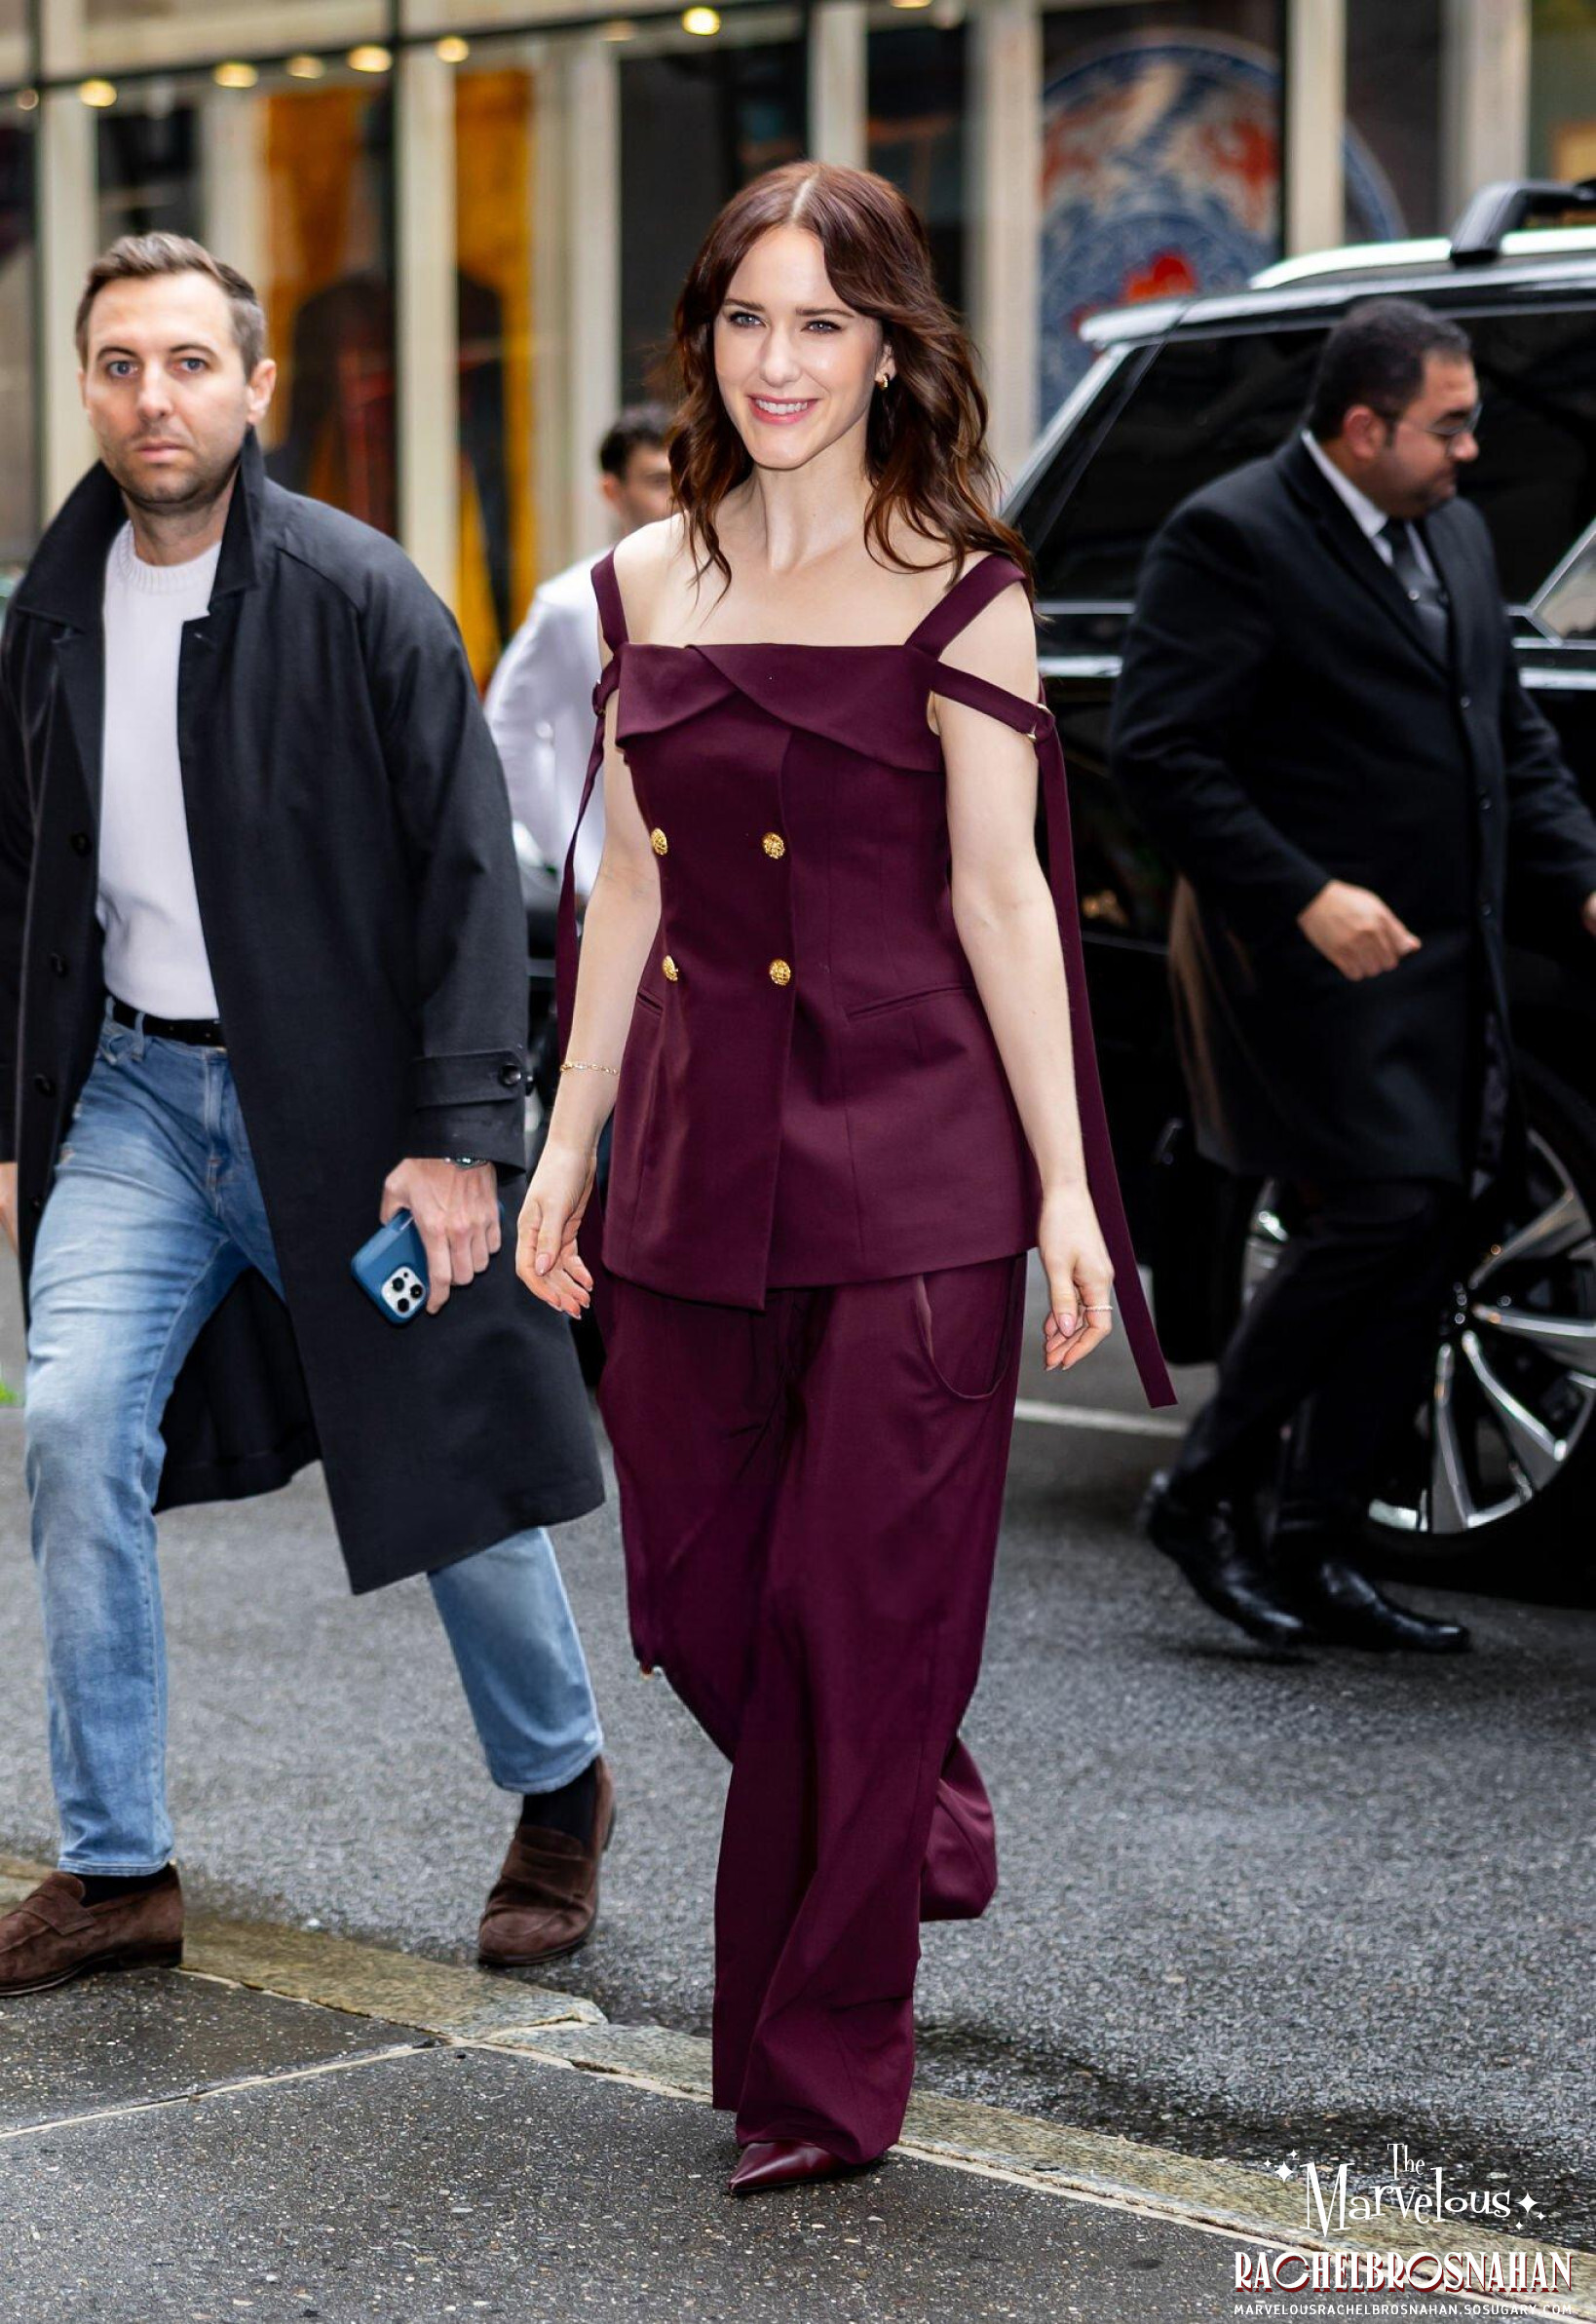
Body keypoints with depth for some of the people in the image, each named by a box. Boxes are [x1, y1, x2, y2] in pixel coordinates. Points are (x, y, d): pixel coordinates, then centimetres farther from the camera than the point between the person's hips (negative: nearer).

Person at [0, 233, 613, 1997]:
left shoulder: (358, 597, -11)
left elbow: (467, 872, -12)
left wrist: (461, 1136, -17)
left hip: (341, 1102, -4)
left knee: (447, 1465, 6)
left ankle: (559, 1793, 32)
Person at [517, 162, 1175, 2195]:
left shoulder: (954, 588, -4)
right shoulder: (647, 584, 10)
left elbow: (998, 898, -5)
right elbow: (629, 887, 13)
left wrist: (1066, 1192, -8)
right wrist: (565, 1144, 11)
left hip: (911, 1155, -5)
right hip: (696, 1146, 5)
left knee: (861, 1611, -1)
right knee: (699, 1603, 9)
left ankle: (818, 2065, 11)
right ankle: (918, 1823, 38)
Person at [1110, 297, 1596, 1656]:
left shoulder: (1455, 535, 15)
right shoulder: (1232, 541, -11)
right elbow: (1158, 753, -16)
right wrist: (1306, 896, -22)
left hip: (1446, 964, 8)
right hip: (1309, 954, -8)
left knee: (1425, 1245, 5)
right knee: (1377, 1212, -16)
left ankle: (1317, 1555, 13)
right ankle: (1208, 1491, 2)